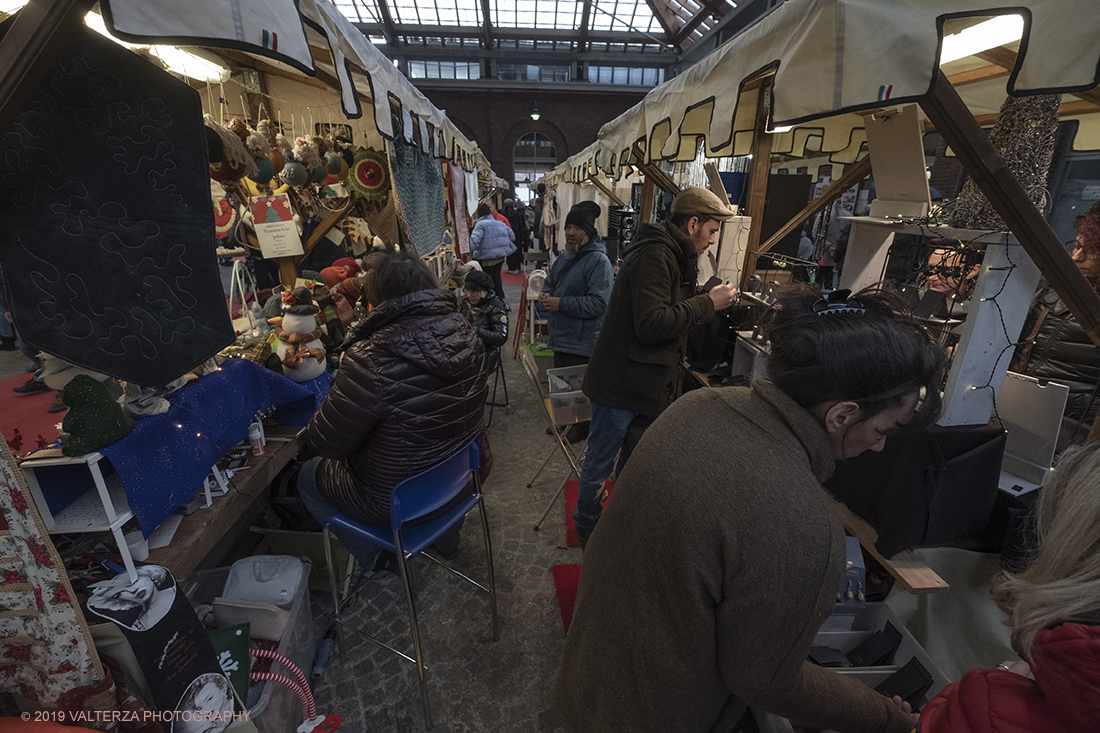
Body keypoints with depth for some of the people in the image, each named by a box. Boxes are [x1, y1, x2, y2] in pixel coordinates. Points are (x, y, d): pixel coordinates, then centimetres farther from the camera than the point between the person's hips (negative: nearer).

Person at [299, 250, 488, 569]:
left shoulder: (371, 360, -32)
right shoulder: (464, 332, -12)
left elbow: (323, 443, -20)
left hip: (399, 499, -5)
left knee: (308, 477, 21)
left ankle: (374, 558, 24)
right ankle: (445, 533, 42)